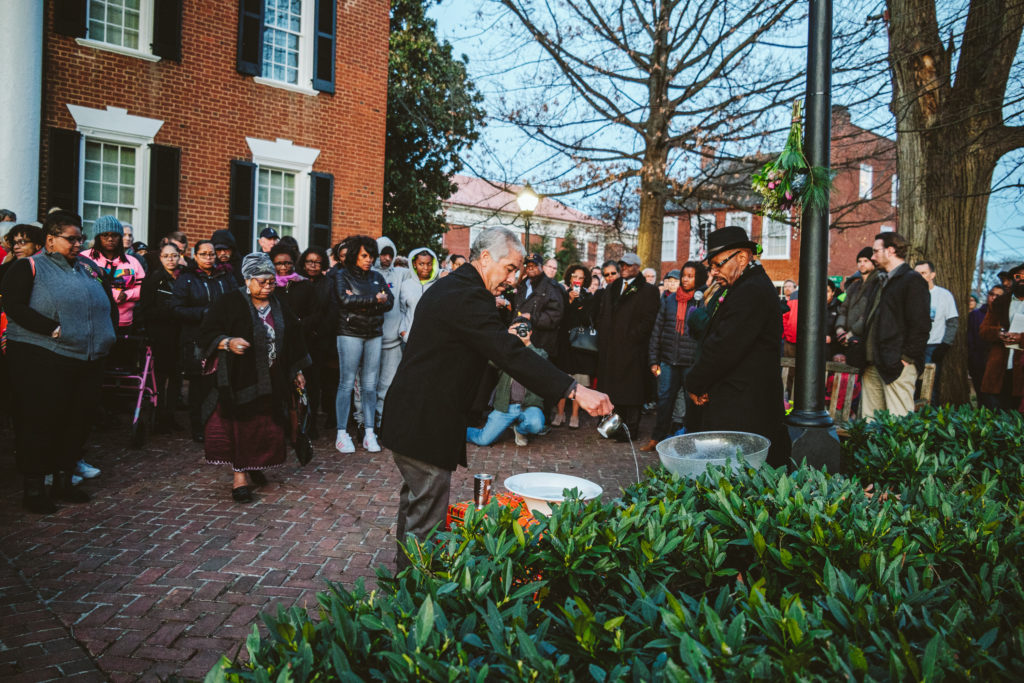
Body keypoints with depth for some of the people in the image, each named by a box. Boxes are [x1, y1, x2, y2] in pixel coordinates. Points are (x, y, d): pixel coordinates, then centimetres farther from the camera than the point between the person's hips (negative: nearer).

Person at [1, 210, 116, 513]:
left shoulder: (85, 270, 18)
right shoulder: (29, 267, 0)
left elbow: (106, 306, 22)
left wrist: (104, 337, 6)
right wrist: (54, 330, -20)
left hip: (87, 361, 6)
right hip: (40, 360, -6)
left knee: (77, 420, 10)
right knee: (37, 421, 1)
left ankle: (64, 480, 25)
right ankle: (34, 487, 12)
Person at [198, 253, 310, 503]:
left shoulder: (279, 308, 10)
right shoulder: (230, 303, -5)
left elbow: (292, 341, 18)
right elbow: (206, 333, -8)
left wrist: (297, 372, 18)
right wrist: (228, 342, -26)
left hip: (270, 382, 5)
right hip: (238, 379, -5)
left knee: (266, 428, 7)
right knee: (239, 424, -5)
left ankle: (253, 468, 25)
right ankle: (240, 476, 1)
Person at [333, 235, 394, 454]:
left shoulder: (377, 277, 16)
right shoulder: (342, 276, 3)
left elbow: (389, 302, 4)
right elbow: (345, 299, -14)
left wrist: (361, 303, -10)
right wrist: (375, 300, -12)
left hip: (374, 335, 4)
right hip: (350, 334, -4)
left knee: (370, 385, 4)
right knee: (347, 383, -4)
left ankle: (369, 433, 10)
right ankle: (342, 433, 3)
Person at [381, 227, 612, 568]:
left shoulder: (448, 287, 13)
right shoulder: (466, 296, -21)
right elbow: (512, 354, -30)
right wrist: (575, 390, -32)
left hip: (410, 418, 11)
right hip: (425, 424, -11)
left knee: (415, 504, 24)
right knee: (426, 517, -1)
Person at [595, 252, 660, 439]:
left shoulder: (648, 290, 0)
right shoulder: (610, 289, 19)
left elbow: (648, 320, -8)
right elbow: (600, 316, 20)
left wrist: (631, 337, -13)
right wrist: (603, 336, 7)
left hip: (632, 348, -6)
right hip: (609, 348, 6)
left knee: (631, 390, -2)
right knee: (611, 387, 8)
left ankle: (630, 429, 5)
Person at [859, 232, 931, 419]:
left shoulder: (913, 281, -6)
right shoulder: (886, 281, 22)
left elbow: (920, 325, -13)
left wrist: (905, 358, -15)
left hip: (897, 365, -9)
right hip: (874, 365, 9)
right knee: (869, 420, 8)